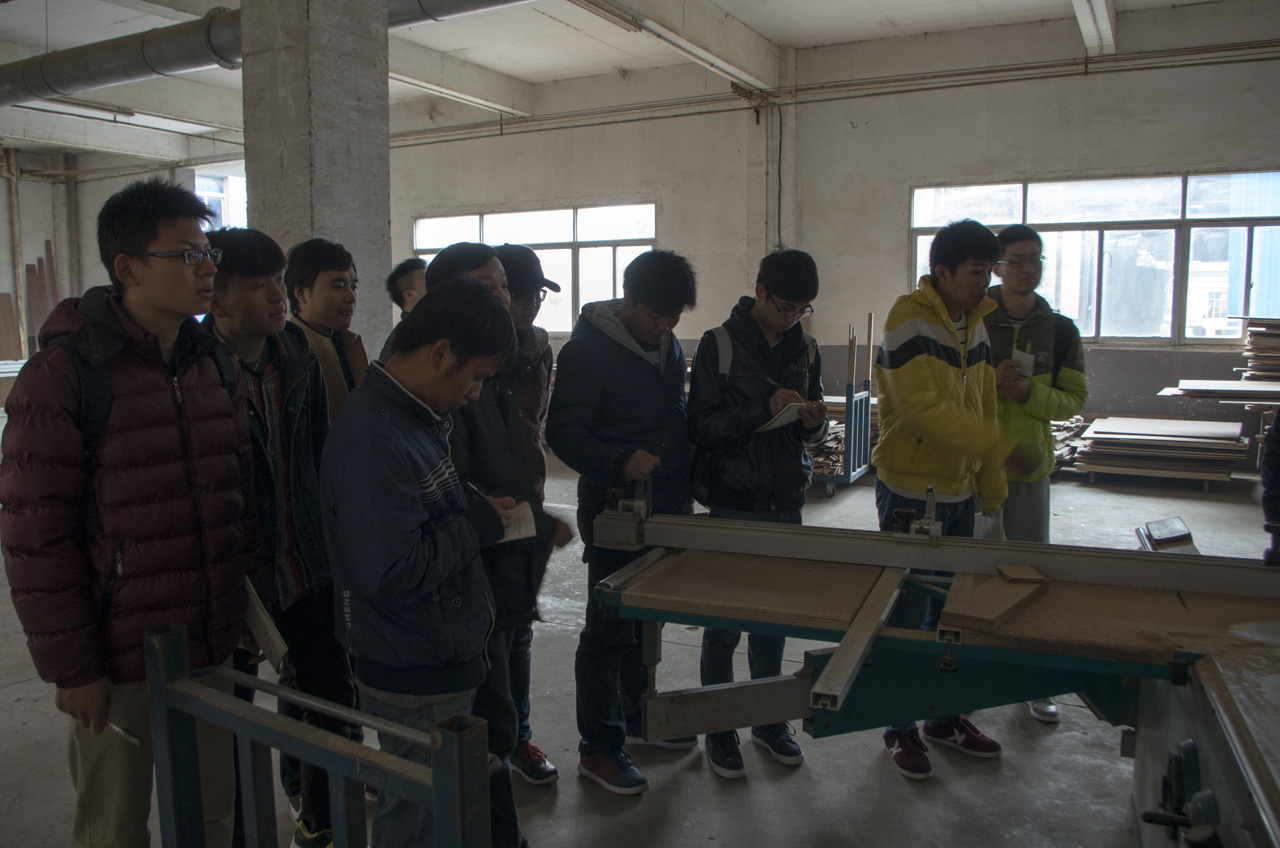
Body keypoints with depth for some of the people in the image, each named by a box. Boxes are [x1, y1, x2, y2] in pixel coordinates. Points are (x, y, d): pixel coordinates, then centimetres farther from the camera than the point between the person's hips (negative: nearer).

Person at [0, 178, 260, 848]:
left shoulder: (215, 365, 6)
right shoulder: (63, 374, -13)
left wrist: (253, 607, 10)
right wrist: (71, 668, -12)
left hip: (211, 650, 5)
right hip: (116, 665, -5)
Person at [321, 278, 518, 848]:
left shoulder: (412, 417, 6)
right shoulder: (375, 441, -27)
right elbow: (392, 572, -31)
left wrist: (480, 512, 3)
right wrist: (477, 524, -20)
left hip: (443, 660, 10)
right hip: (415, 677, -10)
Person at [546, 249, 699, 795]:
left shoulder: (669, 347, 10)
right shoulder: (588, 351, -15)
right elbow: (562, 433, -18)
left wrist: (682, 492, 17)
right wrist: (620, 462, -33)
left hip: (663, 510, 8)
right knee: (609, 627, 1)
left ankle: (638, 715, 37)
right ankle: (598, 747, 15)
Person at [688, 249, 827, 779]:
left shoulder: (804, 348, 8)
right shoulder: (719, 345, -7)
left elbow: (812, 432, 14)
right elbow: (700, 427, -13)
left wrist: (814, 421, -9)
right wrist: (763, 409, -23)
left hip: (786, 503, 5)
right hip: (734, 505, -4)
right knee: (723, 622, 4)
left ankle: (769, 720, 31)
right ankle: (719, 730, 20)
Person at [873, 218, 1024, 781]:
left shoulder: (974, 325, 9)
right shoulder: (909, 319, -16)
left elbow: (982, 409, 14)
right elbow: (921, 408, -25)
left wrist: (991, 486, 14)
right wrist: (996, 447, -26)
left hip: (958, 491, 8)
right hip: (910, 491, -8)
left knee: (952, 609, 16)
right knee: (908, 612, 2)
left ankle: (946, 717, 32)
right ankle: (901, 730, 18)